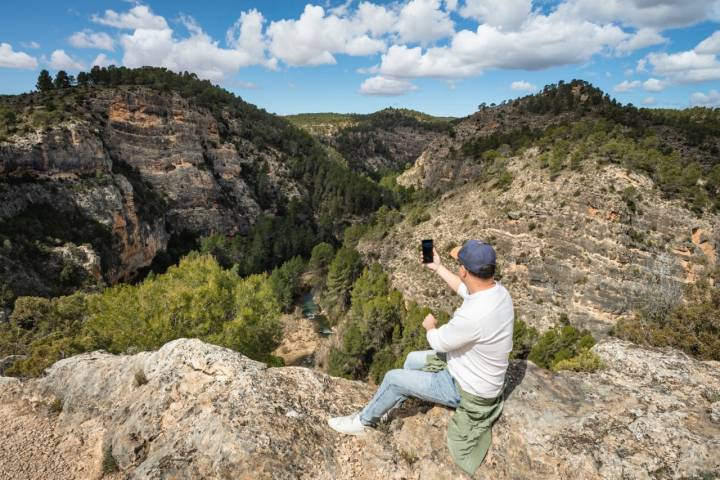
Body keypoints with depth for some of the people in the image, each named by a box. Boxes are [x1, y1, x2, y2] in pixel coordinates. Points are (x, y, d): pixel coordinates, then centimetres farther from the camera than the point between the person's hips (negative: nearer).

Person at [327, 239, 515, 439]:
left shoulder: (472, 316, -40)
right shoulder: (497, 289, -13)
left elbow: (438, 342, -22)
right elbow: (466, 289, 11)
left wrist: (430, 326, 0)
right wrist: (438, 268, 16)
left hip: (466, 389, -8)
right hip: (473, 369, 8)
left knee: (393, 378, 1)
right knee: (412, 359, 21)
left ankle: (364, 421, 26)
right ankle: (388, 405, 42)